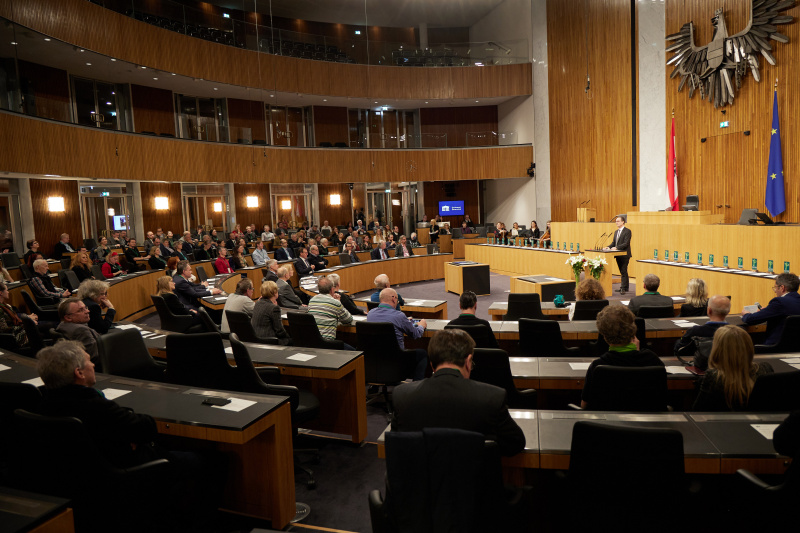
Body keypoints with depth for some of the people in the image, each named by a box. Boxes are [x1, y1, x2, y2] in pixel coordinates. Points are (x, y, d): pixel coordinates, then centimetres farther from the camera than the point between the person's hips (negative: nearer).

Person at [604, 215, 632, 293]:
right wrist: (609, 247, -4)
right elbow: (613, 242, 16)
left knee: (623, 271, -9)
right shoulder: (616, 232, 17)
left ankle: (623, 288, -10)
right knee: (622, 272, 14)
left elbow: (626, 243, -17)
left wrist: (616, 248, -27)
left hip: (624, 254, -8)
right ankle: (626, 287, 22)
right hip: (618, 255, 8)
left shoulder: (627, 231, -8)